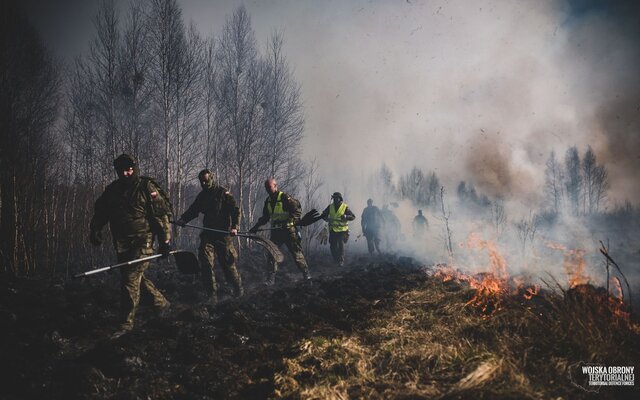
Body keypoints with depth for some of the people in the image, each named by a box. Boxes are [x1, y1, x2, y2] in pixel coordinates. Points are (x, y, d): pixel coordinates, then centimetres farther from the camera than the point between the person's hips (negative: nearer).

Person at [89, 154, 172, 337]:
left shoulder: (147, 187, -7)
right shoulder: (112, 190, 9)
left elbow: (162, 215, -8)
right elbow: (100, 211, 17)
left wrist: (165, 241, -10)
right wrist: (95, 230, 1)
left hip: (142, 241, -6)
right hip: (122, 243, 6)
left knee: (131, 280, -10)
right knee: (136, 277, 15)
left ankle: (126, 323, -1)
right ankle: (160, 302, 37)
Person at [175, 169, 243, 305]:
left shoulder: (223, 193, -4)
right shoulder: (201, 196, 13)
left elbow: (235, 211, -9)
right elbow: (192, 210, 16)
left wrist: (235, 226, -23)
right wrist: (182, 219, -4)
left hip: (223, 234, -5)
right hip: (208, 234, 5)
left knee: (227, 263, 3)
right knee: (206, 262, -9)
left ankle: (238, 287, 29)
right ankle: (212, 295, -1)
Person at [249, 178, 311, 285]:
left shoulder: (284, 197, -11)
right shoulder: (268, 200, 11)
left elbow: (297, 210, -16)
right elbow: (265, 217, 21)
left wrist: (291, 221, -28)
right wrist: (256, 227, 15)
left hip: (288, 230, -6)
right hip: (275, 231, 6)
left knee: (296, 251, -2)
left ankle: (306, 273, 8)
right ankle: (271, 277, 7)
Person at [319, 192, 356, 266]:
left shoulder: (345, 207, -5)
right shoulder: (330, 207, 4)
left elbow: (353, 217, -4)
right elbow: (323, 215, 11)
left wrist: (346, 216, -24)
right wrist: (326, 218, -12)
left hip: (342, 230, -3)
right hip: (332, 230, 3)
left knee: (341, 245, -8)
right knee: (332, 246, 4)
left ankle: (341, 261, 2)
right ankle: (336, 260, 22)